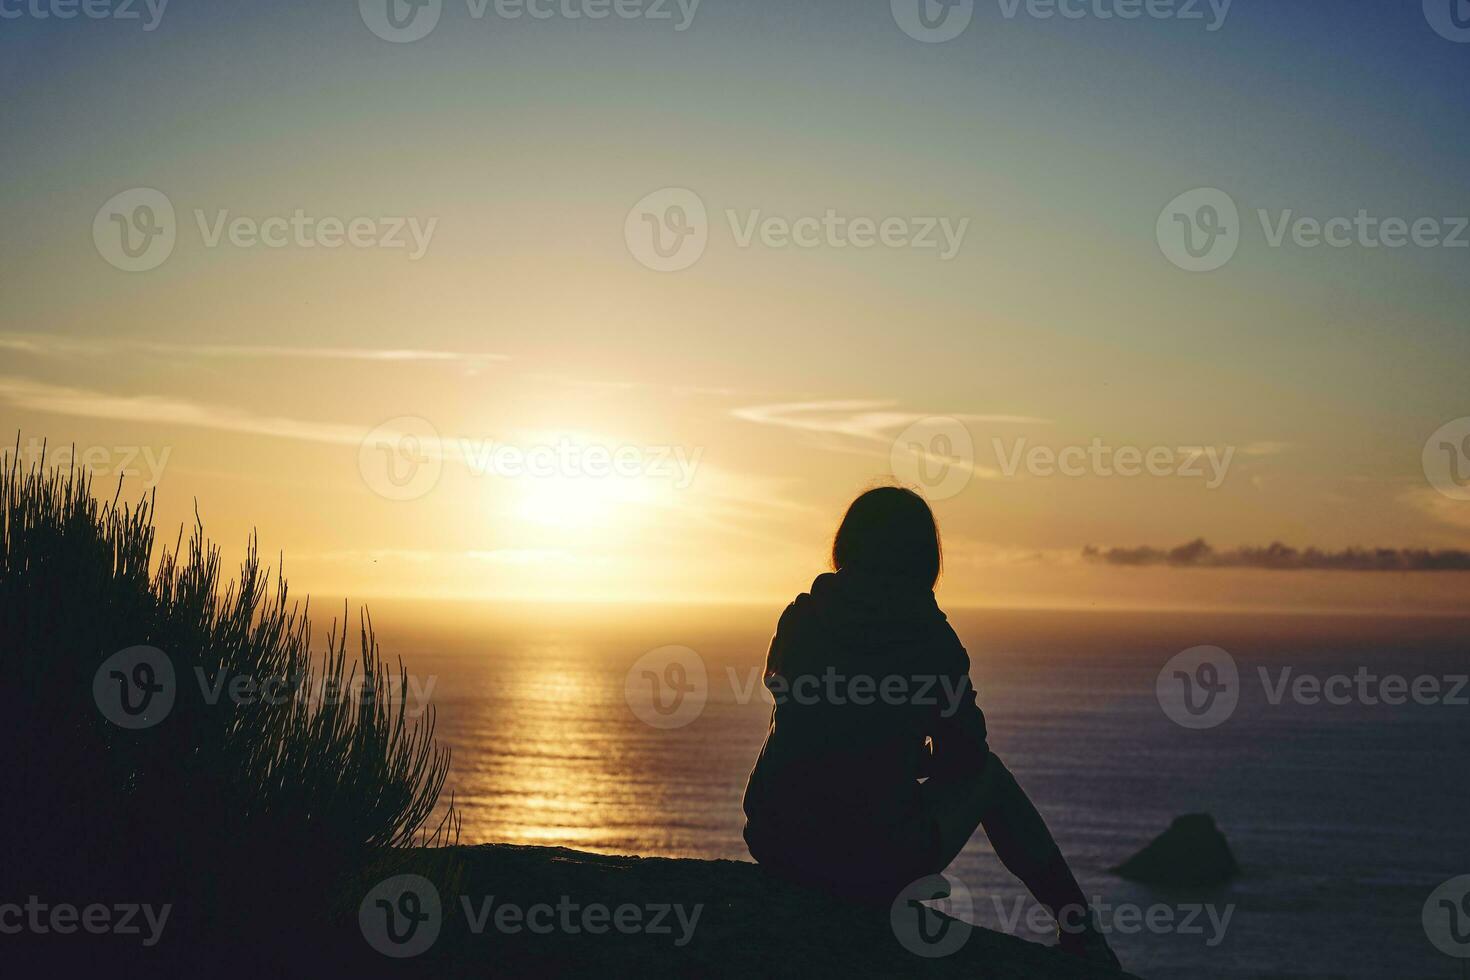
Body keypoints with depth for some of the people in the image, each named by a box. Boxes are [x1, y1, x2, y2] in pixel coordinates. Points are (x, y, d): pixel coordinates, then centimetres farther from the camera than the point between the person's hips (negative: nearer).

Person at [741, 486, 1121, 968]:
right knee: (988, 774, 21)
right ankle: (1077, 929, 28)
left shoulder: (799, 619, 3)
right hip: (877, 864, -4)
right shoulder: (929, 637, -8)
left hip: (777, 846, 4)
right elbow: (964, 756, 2)